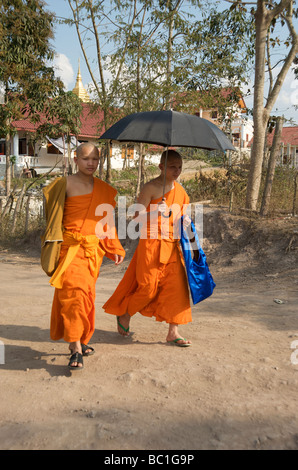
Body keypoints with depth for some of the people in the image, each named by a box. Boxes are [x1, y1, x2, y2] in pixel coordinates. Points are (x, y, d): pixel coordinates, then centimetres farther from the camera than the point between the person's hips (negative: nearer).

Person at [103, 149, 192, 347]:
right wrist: (155, 213, -31)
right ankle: (124, 315, 26)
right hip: (151, 243, -6)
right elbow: (138, 216, -15)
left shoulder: (179, 189, 12)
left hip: (172, 245, 6)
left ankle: (173, 332, 10)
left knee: (176, 286, 1)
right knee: (147, 287, 0)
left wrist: (185, 221, 2)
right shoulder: (151, 187, -10)